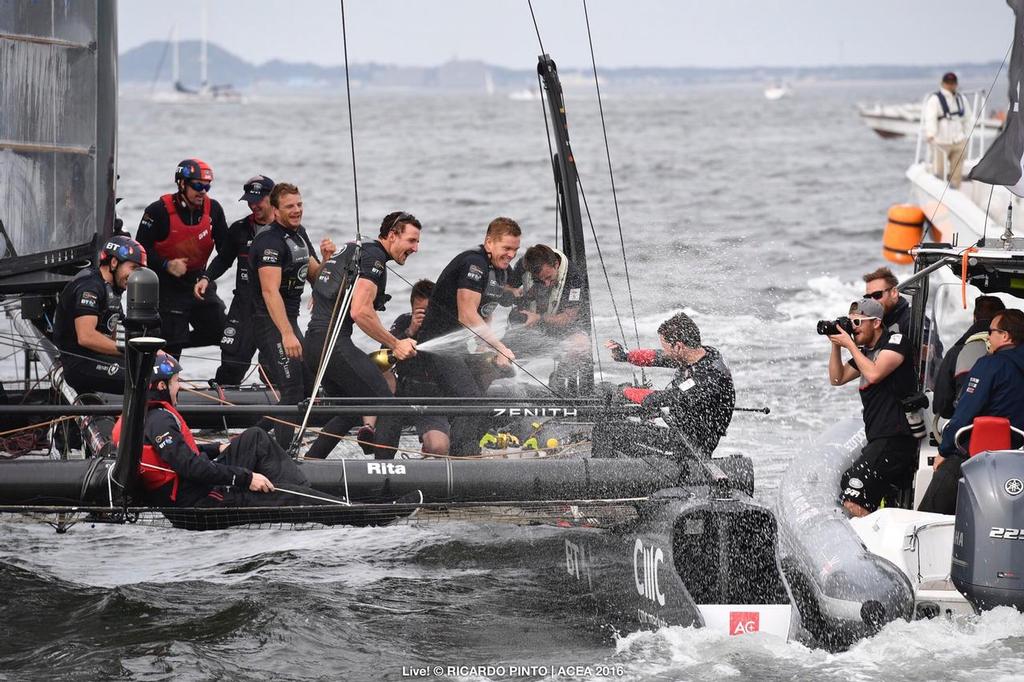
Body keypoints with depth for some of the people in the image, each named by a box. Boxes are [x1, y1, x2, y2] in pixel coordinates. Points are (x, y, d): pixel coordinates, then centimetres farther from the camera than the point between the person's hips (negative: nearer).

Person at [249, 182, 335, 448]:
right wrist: (287, 334, -35)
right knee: (292, 390, -15)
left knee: (307, 385, 17)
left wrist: (326, 259, -4)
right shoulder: (271, 241, -18)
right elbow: (270, 291, -28)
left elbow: (314, 277, 18)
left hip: (288, 319, 10)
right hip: (271, 321, -10)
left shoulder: (299, 234, 12)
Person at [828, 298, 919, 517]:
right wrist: (836, 345, 13)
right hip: (878, 440, 10)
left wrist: (850, 344, -8)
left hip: (895, 439, -10)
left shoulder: (896, 341, -5)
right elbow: (837, 378, 26)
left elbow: (874, 374, -19)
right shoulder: (864, 351, 21)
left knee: (853, 501, -19)